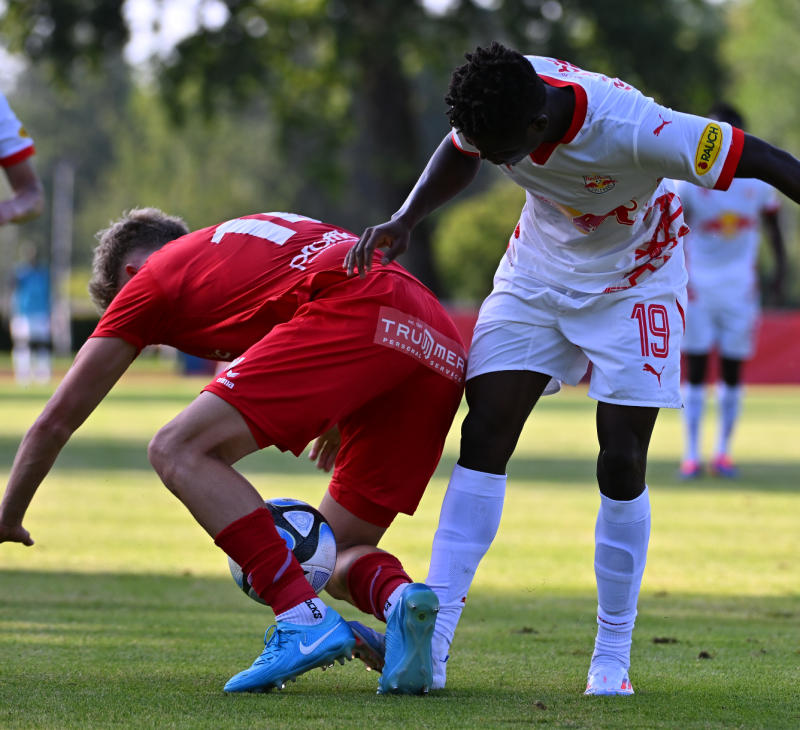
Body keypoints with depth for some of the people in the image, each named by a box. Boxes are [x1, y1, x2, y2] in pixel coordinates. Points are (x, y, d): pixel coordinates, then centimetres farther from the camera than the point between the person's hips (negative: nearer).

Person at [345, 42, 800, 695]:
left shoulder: (630, 129, -38)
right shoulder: (496, 104, -22)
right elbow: (459, 154, 4)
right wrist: (405, 220, -9)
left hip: (633, 283, -4)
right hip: (538, 269, 4)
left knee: (622, 461, -11)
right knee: (484, 435, -10)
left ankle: (612, 658, 4)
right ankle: (430, 643, -13)